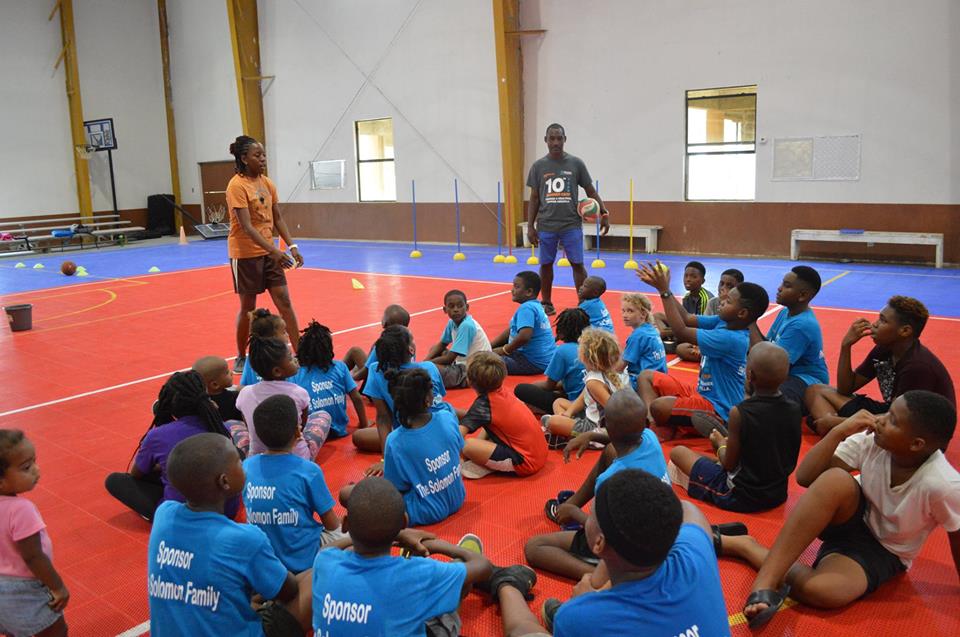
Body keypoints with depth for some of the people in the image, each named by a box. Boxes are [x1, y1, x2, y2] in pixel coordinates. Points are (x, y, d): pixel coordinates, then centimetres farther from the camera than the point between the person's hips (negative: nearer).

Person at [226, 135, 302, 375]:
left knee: (284, 301, 2)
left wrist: (292, 246, -1)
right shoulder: (237, 186, -16)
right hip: (245, 254, -6)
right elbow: (246, 227, -23)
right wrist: (275, 251, -31)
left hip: (268, 252, 6)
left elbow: (277, 218, 10)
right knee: (248, 307, 4)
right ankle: (241, 358, 22)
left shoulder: (267, 183, 5)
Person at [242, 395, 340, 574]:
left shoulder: (246, 466, -9)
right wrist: (339, 525, 14)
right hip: (303, 559, -5)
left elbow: (257, 513, 8)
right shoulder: (308, 471, -22)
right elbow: (332, 525, -10)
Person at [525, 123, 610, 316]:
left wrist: (604, 214, -3)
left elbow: (591, 191, 7)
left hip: (572, 225, -1)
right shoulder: (538, 166, 4)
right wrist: (530, 226, 2)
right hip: (546, 226, 1)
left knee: (577, 264, -2)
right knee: (545, 264, 7)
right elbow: (534, 199, 7)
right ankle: (547, 304, 21)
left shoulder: (576, 163, 2)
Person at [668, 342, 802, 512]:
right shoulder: (794, 409, -10)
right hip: (779, 495, 6)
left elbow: (729, 465, -14)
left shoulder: (740, 413, -25)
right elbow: (792, 463, 3)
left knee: (678, 452, 7)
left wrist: (721, 444, 8)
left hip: (739, 497, -6)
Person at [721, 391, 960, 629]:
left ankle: (747, 547, -13)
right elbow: (804, 477, -19)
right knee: (836, 479, -35)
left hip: (882, 552, -3)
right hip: (852, 518, 3)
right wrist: (839, 432, -30)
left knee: (821, 591, -36)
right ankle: (767, 579, -31)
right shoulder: (871, 439, -19)